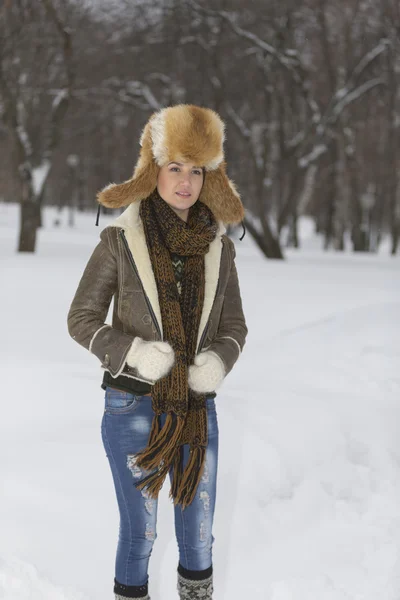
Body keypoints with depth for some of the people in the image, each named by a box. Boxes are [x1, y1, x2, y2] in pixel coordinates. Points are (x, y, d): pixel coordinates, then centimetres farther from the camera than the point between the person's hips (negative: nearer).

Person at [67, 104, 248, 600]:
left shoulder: (217, 246, 3)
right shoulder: (120, 240, -6)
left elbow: (234, 326, 9)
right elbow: (81, 319, -3)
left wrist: (219, 361, -13)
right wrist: (134, 352, -19)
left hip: (197, 408, 3)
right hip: (132, 405, -3)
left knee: (199, 530, 12)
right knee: (139, 530, 6)